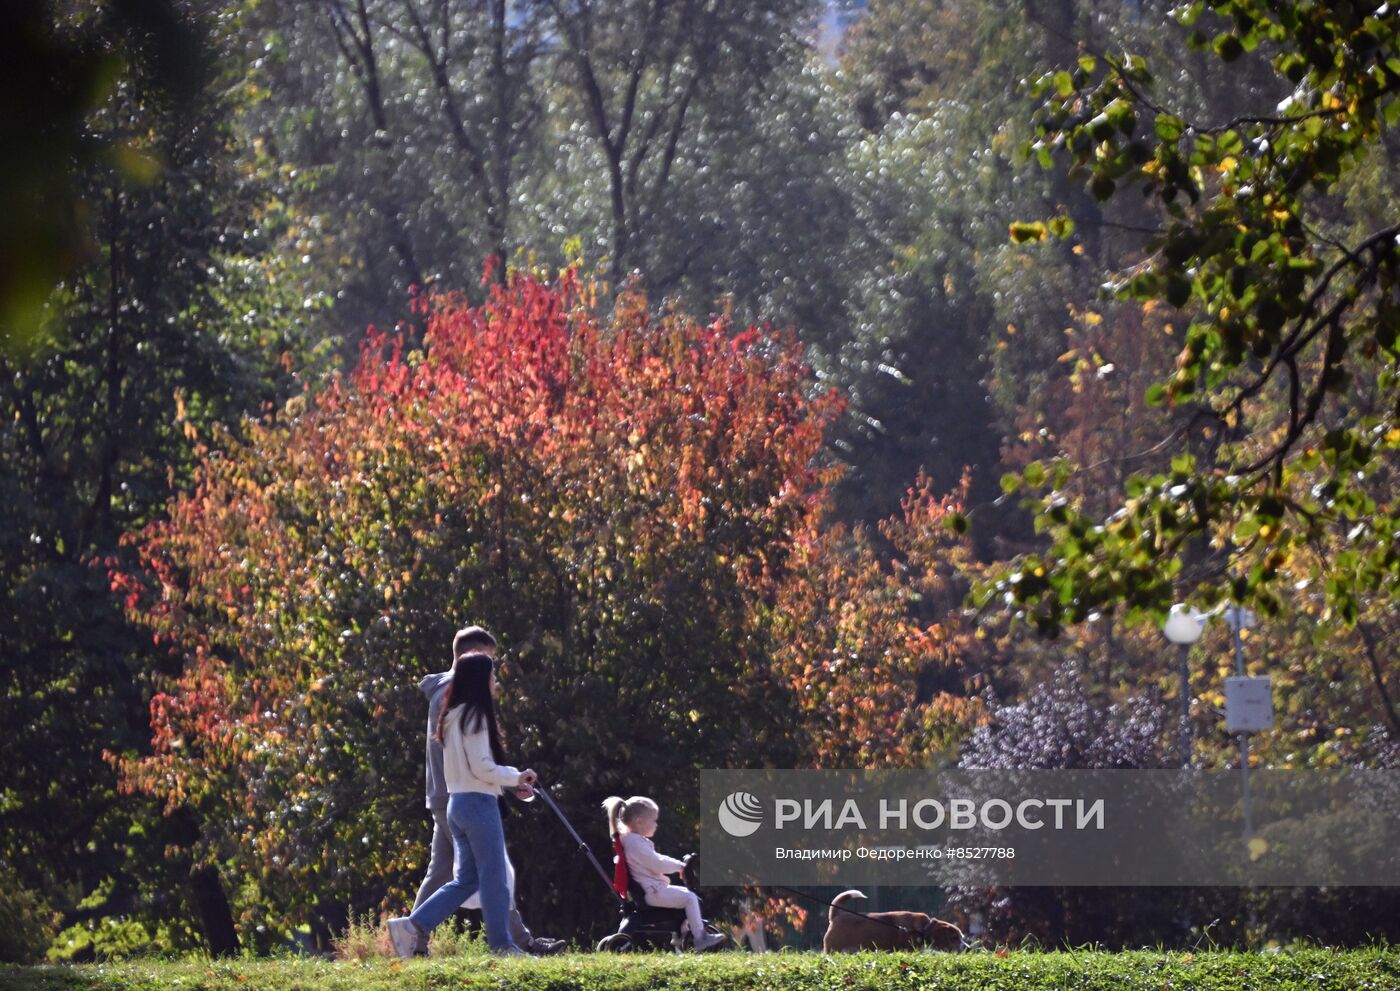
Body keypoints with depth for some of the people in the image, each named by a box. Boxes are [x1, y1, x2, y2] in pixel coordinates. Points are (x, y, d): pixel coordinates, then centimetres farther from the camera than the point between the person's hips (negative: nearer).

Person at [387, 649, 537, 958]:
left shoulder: (454, 717, 15)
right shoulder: (475, 716, -13)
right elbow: (481, 768, -17)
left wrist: (513, 779, 16)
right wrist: (516, 777, -4)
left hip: (457, 803, 9)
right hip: (478, 803, -9)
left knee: (466, 879, 11)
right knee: (494, 878, 0)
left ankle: (412, 926, 3)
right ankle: (501, 944, 4)